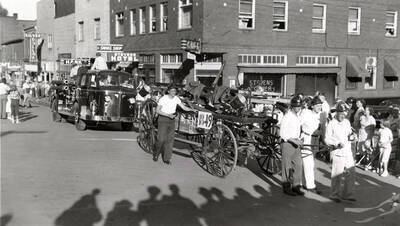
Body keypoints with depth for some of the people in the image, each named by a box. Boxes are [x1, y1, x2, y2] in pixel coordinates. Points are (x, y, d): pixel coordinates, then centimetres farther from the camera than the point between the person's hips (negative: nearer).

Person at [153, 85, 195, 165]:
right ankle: (156, 154, 18)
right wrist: (168, 115, -21)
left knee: (170, 140, 2)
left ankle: (167, 158, 11)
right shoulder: (163, 99, -12)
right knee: (161, 139, -8)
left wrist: (192, 109, -16)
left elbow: (184, 108, 1)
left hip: (171, 120, 4)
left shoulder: (176, 99, 0)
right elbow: (158, 111, -12)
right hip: (163, 119, -4)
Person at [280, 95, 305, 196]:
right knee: (287, 166, 0)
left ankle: (296, 186, 15)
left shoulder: (298, 115, 9)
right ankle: (286, 188, 9)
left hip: (295, 142, 7)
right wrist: (293, 140, -21)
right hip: (287, 143, -7)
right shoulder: (287, 117, -13)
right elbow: (282, 133, -14)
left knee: (298, 164, 6)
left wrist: (298, 139, 14)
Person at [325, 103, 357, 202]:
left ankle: (347, 194, 22)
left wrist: (351, 136, -1)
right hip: (338, 153, -6)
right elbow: (327, 139, -11)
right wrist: (338, 143, -23)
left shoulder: (347, 122, 11)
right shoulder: (331, 124, -8)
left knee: (351, 173, 8)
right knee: (337, 175, -1)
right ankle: (334, 195, 15)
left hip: (348, 152, 6)